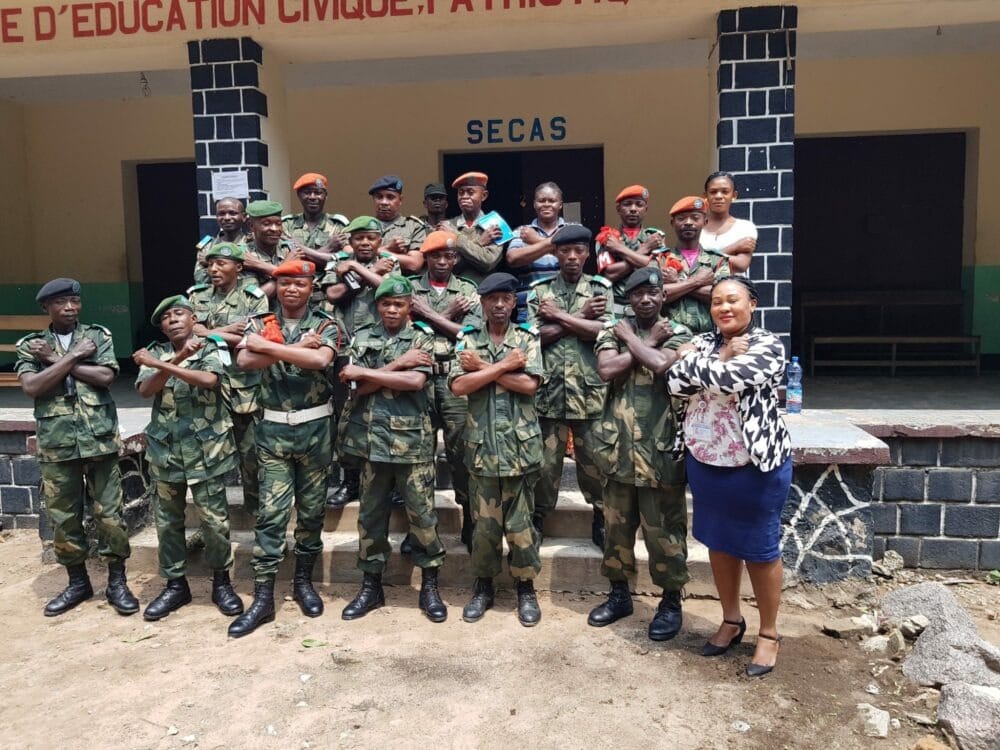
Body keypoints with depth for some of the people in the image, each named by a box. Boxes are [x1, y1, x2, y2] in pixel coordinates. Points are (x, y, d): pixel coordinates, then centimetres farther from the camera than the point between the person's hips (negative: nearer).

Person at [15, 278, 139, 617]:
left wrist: (55, 360, -8)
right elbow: (31, 387, -9)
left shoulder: (98, 335, 5)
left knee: (109, 514, 2)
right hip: (56, 444, 2)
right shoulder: (30, 345, 8)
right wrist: (73, 357, -11)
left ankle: (117, 582, 15)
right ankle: (78, 582, 26)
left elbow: (105, 376, -10)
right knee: (62, 518, 10)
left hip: (100, 440, -1)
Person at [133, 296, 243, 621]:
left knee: (215, 519, 1)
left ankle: (221, 581, 19)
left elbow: (209, 379, -24)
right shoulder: (155, 352, 7)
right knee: (168, 521, 11)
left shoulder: (210, 348, -3)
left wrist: (161, 364, -20)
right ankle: (175, 584, 25)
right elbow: (145, 389, -10)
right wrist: (180, 357, -19)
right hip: (165, 450, 4)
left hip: (205, 450, -3)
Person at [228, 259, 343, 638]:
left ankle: (304, 581, 26)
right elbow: (245, 361, -15)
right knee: (271, 512, -1)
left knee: (311, 509, 9)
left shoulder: (325, 325, 0)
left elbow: (321, 359, -21)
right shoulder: (259, 323, 5)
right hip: (273, 427, 0)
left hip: (315, 426, 0)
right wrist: (297, 348, -18)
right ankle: (263, 597, 4)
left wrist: (269, 346, -17)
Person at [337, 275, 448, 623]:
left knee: (421, 513, 3)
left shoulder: (422, 338, 1)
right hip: (371, 437, 3)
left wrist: (365, 372, -10)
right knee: (371, 513, 11)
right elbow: (360, 387, -3)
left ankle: (429, 586, 16)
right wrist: (397, 365, -12)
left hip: (411, 438, -3)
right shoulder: (363, 338, 9)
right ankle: (371, 585, 24)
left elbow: (416, 381, -16)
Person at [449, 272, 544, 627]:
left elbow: (529, 385, -13)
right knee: (484, 523, 9)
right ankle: (483, 586, 26)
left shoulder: (527, 338, 2)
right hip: (482, 445, 1)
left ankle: (526, 588, 23)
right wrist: (504, 365, -14)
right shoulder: (468, 340, 4)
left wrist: (483, 367, -11)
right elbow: (458, 386, -11)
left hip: (520, 446, -1)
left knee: (520, 523, 6)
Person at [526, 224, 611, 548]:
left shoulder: (602, 289, 6)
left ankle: (601, 517, 27)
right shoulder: (539, 291, 7)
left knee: (594, 458, 9)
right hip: (549, 391, 1)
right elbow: (535, 335, -6)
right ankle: (537, 518, 24)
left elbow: (603, 332, -11)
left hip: (590, 392, 0)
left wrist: (559, 315, -8)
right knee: (545, 459, 8)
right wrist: (580, 318, -9)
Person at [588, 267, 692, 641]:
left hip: (660, 448, -3)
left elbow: (660, 364, -22)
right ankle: (619, 593, 31)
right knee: (616, 524, 14)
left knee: (663, 529, 6)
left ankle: (671, 601, 23)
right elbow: (607, 370, -11)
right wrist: (649, 342, -8)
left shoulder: (678, 333, -1)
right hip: (618, 446, 3)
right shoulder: (613, 328, 7)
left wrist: (630, 338, -8)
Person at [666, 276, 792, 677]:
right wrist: (721, 360, -17)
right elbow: (677, 384, -11)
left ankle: (769, 633, 24)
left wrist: (697, 361, -12)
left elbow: (729, 379, -28)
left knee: (760, 549, 7)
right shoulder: (702, 342, 5)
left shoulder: (767, 345, -12)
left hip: (755, 465, -5)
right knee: (720, 543, 17)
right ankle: (731, 621, 35)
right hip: (704, 462, 6)